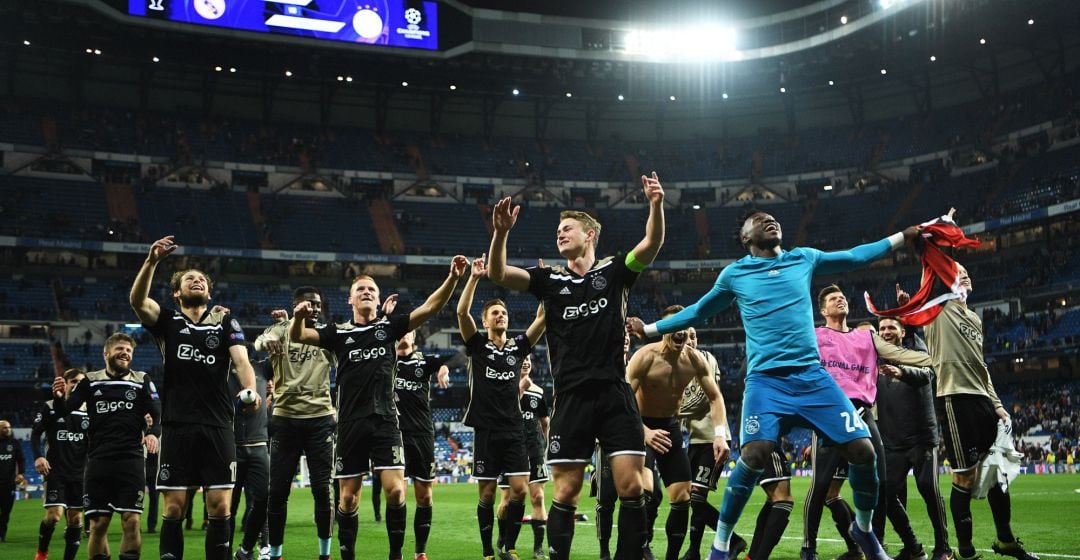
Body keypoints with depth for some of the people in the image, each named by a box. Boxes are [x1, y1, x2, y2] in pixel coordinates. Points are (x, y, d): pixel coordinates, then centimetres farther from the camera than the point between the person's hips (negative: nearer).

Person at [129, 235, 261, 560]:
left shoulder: (226, 322, 11)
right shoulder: (167, 321, 10)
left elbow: (241, 360, -3)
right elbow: (137, 300, -9)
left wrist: (250, 390, -25)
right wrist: (151, 262, -25)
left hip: (217, 426, 0)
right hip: (177, 426, 0)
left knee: (219, 506, -1)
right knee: (174, 508, 0)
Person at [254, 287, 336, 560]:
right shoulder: (282, 330, 1)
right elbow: (259, 343, -21)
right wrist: (268, 341, -44)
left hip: (320, 417, 1)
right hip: (285, 417, -1)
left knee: (322, 488, 2)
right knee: (278, 490, 3)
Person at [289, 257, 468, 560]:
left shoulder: (390, 326, 7)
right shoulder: (337, 332, 8)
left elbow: (429, 308, -2)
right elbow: (297, 336, -2)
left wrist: (453, 277, -16)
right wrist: (299, 317, -25)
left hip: (385, 421, 0)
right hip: (351, 424, 1)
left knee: (395, 490, -10)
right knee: (348, 498, 5)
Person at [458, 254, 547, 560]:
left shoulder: (518, 346, 9)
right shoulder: (477, 345, 2)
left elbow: (543, 318, -1)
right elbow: (462, 312, -12)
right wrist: (474, 278, -18)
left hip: (514, 429, 2)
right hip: (486, 429, -2)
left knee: (519, 489, -5)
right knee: (487, 493, 2)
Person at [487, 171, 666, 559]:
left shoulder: (613, 272, 7)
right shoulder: (550, 280, 10)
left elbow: (652, 244, -9)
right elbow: (497, 274, -2)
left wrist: (656, 205, -27)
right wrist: (501, 233, -19)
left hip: (615, 395, -1)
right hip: (571, 398, 1)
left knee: (631, 487, -4)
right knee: (565, 493, 1)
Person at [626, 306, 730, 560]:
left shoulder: (695, 359, -10)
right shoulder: (645, 357, -24)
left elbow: (715, 397, -1)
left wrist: (720, 434, -17)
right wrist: (645, 433, -43)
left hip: (670, 425, 5)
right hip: (641, 427, -5)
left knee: (682, 498, 5)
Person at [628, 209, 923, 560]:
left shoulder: (804, 258, 13)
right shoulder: (734, 274, 8)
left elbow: (856, 256, 25)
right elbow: (697, 312, 21)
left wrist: (904, 235, 25)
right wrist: (649, 329, 18)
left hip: (812, 375, 3)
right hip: (766, 378, -2)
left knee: (862, 449, -5)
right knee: (755, 455, -23)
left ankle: (863, 527, 24)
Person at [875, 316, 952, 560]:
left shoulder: (917, 355, 0)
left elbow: (925, 374, -24)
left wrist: (901, 370, -44)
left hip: (922, 437, -4)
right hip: (892, 442, 4)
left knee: (928, 487, -17)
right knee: (888, 494, -3)